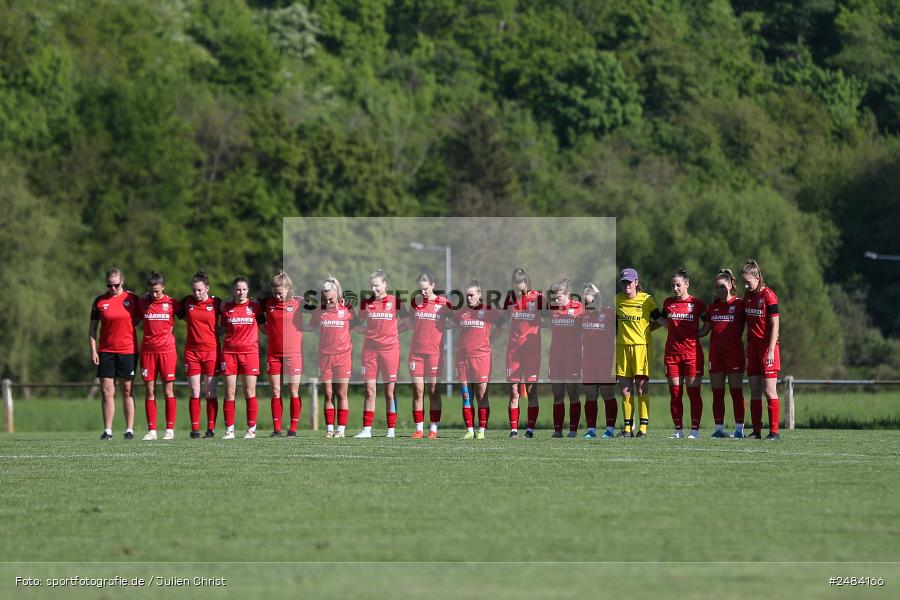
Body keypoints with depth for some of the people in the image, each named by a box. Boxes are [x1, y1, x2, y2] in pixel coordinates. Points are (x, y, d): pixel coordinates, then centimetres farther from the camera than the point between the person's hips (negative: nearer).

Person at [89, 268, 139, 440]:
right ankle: (107, 431, 3)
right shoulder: (99, 301, 4)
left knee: (127, 391, 2)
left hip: (128, 350, -1)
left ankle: (129, 429, 7)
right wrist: (93, 350, 1)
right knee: (106, 391, -1)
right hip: (106, 352, 1)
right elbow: (92, 328, 7)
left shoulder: (132, 298, 2)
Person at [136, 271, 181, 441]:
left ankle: (170, 429, 3)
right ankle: (151, 430, 3)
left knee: (168, 391, -1)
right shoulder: (142, 302, 5)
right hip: (147, 351, 2)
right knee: (150, 392, 1)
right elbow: (135, 322, 16)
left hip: (167, 350, -2)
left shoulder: (171, 303, 0)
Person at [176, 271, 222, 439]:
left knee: (210, 393, 1)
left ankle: (211, 429, 4)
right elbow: (179, 314, 20)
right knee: (194, 393, 0)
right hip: (192, 351, 2)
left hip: (211, 351, -2)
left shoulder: (216, 303, 0)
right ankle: (195, 429, 1)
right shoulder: (187, 302, 5)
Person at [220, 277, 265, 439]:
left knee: (250, 393, -2)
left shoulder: (254, 306, 4)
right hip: (229, 351, 1)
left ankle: (251, 429, 3)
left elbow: (264, 327, 12)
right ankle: (229, 430, 2)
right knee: (229, 393, -1)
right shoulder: (226, 307, 7)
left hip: (250, 351, -1)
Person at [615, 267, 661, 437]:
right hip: (622, 346, 4)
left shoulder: (647, 299, -1)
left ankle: (643, 428, -7)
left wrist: (647, 329, -3)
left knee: (641, 388, -7)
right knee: (625, 390, 3)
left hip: (642, 345, -4)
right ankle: (628, 428, 7)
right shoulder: (618, 300, 10)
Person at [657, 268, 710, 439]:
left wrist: (696, 334, -3)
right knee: (675, 393, 3)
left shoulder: (697, 303, -2)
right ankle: (678, 430, 8)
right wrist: (656, 318, 7)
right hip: (672, 352, 4)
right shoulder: (668, 303, 9)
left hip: (692, 352, -4)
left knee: (693, 392, -2)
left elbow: (708, 325, 8)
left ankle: (695, 430, 2)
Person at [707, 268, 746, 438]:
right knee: (717, 392, 4)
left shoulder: (740, 304, -1)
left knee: (736, 391, -3)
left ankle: (739, 429, -2)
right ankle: (719, 428, 7)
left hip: (734, 352, -5)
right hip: (715, 352, 5)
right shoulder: (713, 306, 13)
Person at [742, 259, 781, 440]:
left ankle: (774, 432, -5)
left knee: (769, 391, -7)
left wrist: (771, 350, -18)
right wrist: (747, 347, 11)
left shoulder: (768, 295, -11)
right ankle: (756, 431, 8)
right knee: (754, 391, 5)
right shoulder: (747, 295, 10)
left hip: (767, 346, -7)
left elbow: (775, 325, -13)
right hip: (753, 346, 7)